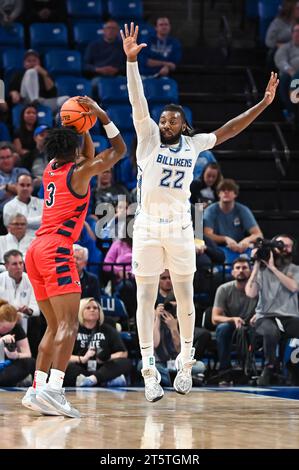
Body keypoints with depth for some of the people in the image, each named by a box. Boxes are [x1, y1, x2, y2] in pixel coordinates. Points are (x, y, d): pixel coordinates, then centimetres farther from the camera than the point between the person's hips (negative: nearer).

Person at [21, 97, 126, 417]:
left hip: (36, 250, 8)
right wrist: (100, 115, 11)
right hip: (56, 248, -8)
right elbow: (119, 150, 9)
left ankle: (36, 389, 3)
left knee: (54, 326, 12)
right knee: (68, 323, -16)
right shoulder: (79, 172, -1)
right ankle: (53, 389, -32)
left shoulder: (51, 170, 19)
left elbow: (89, 155, 39)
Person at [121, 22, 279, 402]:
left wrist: (263, 104, 7)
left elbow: (228, 130, 11)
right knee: (146, 298, -3)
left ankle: (185, 364, 22)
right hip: (148, 228, -2)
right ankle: (149, 371, -4)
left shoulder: (193, 144, 7)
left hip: (180, 228, 2)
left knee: (185, 298, 8)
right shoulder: (149, 138, 0)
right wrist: (131, 60, -24)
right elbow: (138, 103, -12)